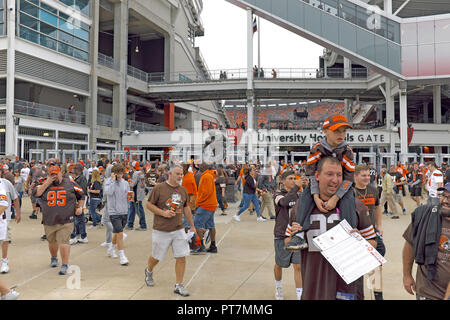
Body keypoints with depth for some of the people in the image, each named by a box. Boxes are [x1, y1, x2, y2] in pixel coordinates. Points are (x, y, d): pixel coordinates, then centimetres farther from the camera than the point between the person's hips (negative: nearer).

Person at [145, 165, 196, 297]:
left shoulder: (183, 190, 7)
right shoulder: (159, 188, -9)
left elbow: (186, 208, 17)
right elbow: (149, 204, -5)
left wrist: (192, 225, 17)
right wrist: (163, 213, -18)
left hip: (178, 230, 4)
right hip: (161, 230, -4)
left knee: (181, 257, -1)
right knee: (156, 257, 12)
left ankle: (178, 286, 12)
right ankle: (149, 271, 45)